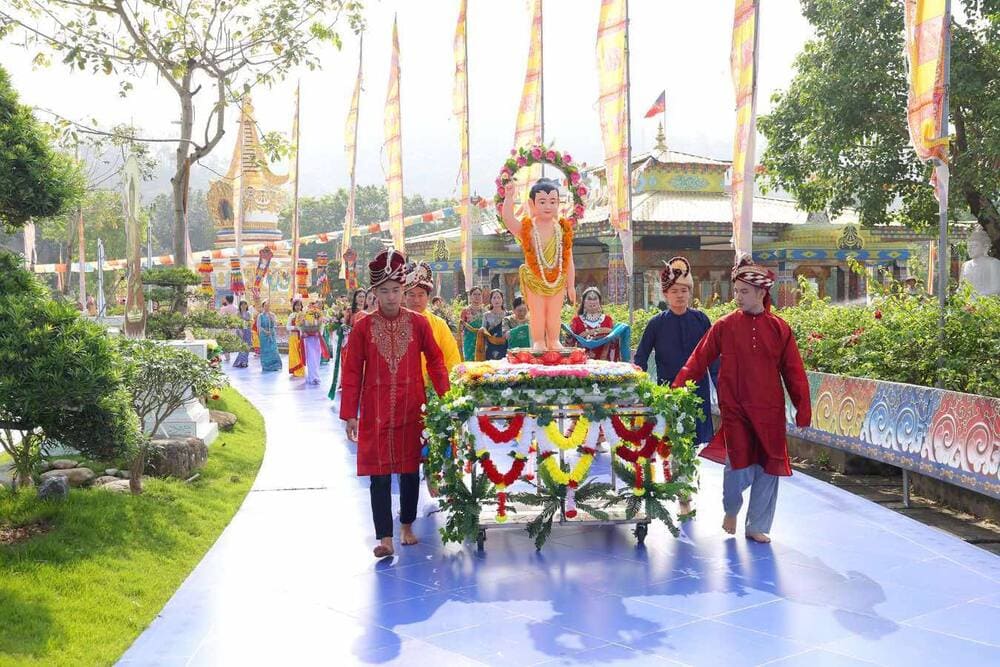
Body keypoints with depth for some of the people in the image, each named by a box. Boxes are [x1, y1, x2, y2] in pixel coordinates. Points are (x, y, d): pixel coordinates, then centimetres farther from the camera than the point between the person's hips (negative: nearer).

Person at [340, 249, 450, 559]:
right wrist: (350, 414, -3)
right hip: (376, 411, -1)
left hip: (411, 408, 1)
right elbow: (352, 373, 0)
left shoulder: (418, 323, 0)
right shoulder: (363, 328, -2)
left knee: (411, 468, 11)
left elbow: (435, 361, 6)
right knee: (379, 473, -1)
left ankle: (407, 526, 28)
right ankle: (385, 537, 3)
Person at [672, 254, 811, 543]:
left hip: (769, 413, 2)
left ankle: (757, 526, 24)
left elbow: (794, 372, 4)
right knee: (739, 467, -10)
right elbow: (698, 361, -1)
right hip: (735, 411, -2)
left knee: (767, 470, 6)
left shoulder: (779, 329, 2)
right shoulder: (724, 326, -1)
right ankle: (731, 510, 22)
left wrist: (803, 410, 2)